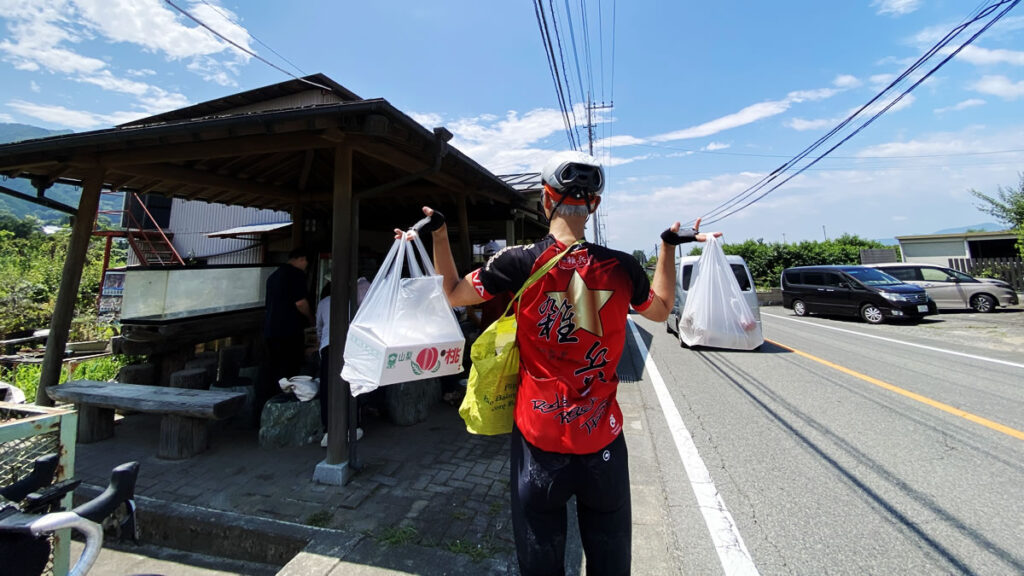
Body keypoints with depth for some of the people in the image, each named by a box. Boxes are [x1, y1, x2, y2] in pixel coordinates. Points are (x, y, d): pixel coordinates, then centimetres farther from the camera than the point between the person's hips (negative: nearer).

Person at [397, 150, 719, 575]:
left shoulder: (519, 262, -13)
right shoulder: (622, 267, -7)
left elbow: (453, 293, 3)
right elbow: (661, 310, 15)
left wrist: (439, 233, 10)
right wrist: (669, 246, 24)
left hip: (539, 439, -1)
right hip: (603, 441, 2)